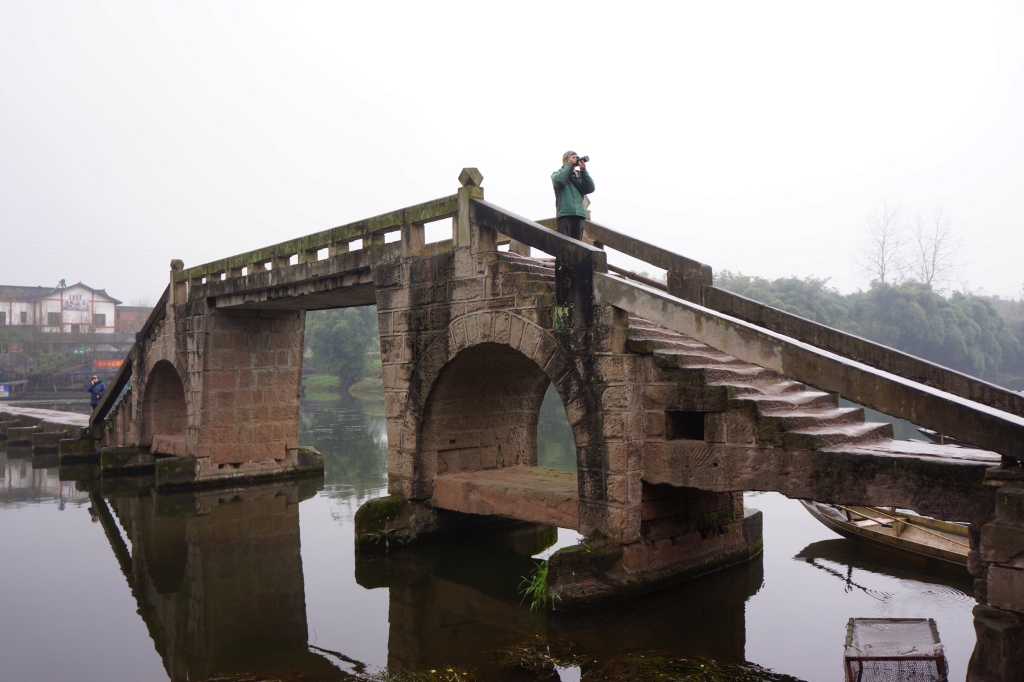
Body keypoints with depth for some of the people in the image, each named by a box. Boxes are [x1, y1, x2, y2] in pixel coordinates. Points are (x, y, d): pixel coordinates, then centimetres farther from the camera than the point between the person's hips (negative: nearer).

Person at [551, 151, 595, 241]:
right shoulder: (557, 174, 13)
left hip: (579, 214, 3)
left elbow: (590, 188, 5)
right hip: (564, 213, -3)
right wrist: (569, 164, -3)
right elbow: (559, 179, -12)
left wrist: (583, 170, -1)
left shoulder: (580, 175, 21)